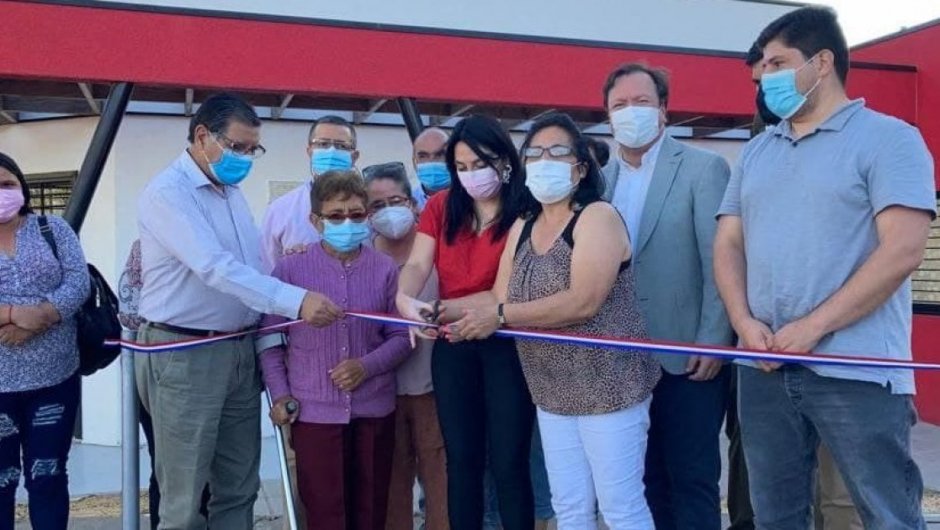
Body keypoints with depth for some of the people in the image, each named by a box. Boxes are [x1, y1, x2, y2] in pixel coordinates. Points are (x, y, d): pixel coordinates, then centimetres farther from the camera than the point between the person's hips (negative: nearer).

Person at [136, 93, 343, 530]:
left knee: (238, 489, 13)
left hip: (241, 350, 8)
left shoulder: (232, 191, 12)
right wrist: (296, 301, -34)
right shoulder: (168, 192, -14)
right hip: (184, 354, -8)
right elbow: (215, 268, -27)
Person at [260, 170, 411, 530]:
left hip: (374, 410, 2)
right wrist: (279, 394, -4)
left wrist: (367, 366, -14)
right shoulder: (290, 269, -5)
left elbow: (401, 336, 2)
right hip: (314, 411, -1)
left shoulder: (385, 269, -2)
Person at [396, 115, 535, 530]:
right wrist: (405, 298, -27)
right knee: (461, 458, 13)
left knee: (507, 461, 2)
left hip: (507, 344, -5)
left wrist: (443, 309, -24)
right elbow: (417, 265, -5)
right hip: (453, 345, 5)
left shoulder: (526, 213, -13)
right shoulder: (441, 207, 4)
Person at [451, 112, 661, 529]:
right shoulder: (521, 228, 10)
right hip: (552, 393, 7)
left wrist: (501, 318, -23)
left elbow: (583, 302, -25)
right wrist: (458, 323, -18)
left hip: (608, 385, -7)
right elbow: (500, 300, 2)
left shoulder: (598, 217, -13)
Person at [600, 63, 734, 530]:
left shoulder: (704, 168, -5)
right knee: (646, 478, 14)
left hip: (687, 355, -5)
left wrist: (711, 344, -15)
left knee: (692, 479, 4)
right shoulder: (600, 179, 10)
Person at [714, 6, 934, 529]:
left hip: (856, 372, -6)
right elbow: (729, 243, 13)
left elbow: (902, 250, -13)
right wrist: (745, 322, -5)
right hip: (764, 367, 6)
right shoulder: (756, 151, 17)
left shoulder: (888, 138, -3)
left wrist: (812, 328, -15)